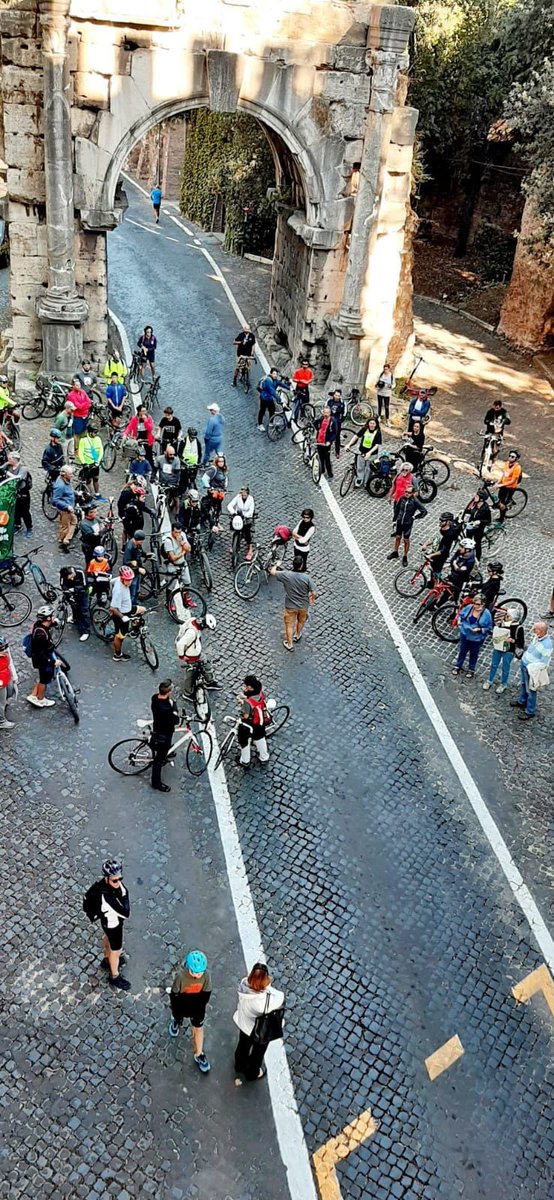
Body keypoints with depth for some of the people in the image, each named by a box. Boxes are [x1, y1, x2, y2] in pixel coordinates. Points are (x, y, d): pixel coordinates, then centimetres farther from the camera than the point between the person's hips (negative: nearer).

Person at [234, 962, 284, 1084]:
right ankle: (252, 1074, 57)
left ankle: (240, 1065, 64)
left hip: (244, 1024, 4)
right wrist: (268, 986, -29)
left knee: (243, 1045, 35)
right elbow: (281, 998, -26)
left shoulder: (243, 985, -34)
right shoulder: (267, 999, -46)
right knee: (258, 1052, 30)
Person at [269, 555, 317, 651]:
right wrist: (312, 599, 4)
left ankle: (289, 644, 31)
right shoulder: (306, 577, -23)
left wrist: (277, 565, 14)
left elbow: (272, 572, -6)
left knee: (289, 625, 20)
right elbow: (314, 593, -18)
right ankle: (297, 636, 53)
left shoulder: (286, 575, -22)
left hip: (290, 606, -1)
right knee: (301, 621, 30)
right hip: (303, 606, 1)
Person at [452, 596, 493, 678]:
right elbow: (461, 615, 7)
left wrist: (479, 629, -27)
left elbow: (489, 628, -14)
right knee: (462, 651, 21)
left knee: (474, 654, 16)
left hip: (477, 638, -3)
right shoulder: (469, 607, -13)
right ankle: (458, 666, 39)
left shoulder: (486, 613, -22)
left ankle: (471, 670, 35)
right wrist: (459, 623, -9)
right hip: (465, 634, 3)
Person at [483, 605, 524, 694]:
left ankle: (503, 684, 30)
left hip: (508, 651, -5)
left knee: (505, 668, 10)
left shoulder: (518, 627, -19)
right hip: (497, 648, 5)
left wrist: (512, 640, -28)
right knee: (494, 665, 19)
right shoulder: (501, 622, -7)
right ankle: (490, 681, 37)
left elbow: (521, 641, -15)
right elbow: (494, 630, 14)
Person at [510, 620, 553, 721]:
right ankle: (522, 702, 51)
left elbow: (543, 663, -25)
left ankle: (530, 712, 24)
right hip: (525, 665, 8)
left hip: (532, 670, -8)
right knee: (524, 685, 28)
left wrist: (531, 667, -22)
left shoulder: (547, 644, -31)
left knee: (531, 690, 8)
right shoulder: (537, 637, -7)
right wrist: (525, 654, 7)